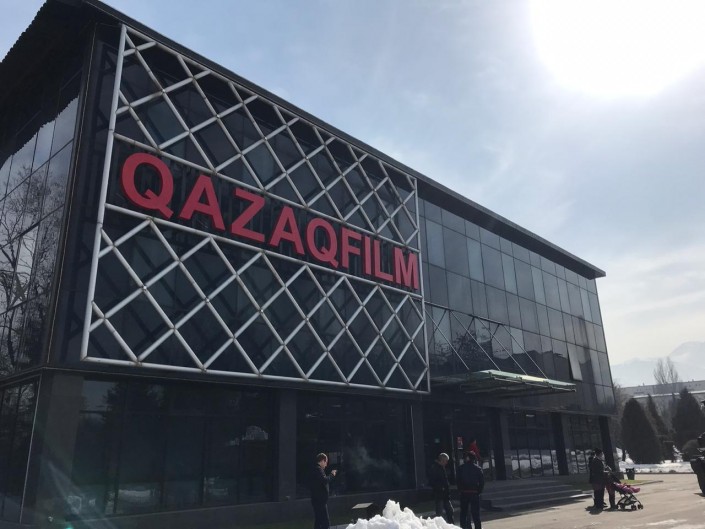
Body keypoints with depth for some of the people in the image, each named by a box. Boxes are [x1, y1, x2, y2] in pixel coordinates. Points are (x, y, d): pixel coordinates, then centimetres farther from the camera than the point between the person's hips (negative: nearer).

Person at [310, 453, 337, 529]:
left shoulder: (316, 469, 17)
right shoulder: (319, 469, -15)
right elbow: (325, 480, -28)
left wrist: (331, 474, 13)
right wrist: (332, 474, -13)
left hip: (317, 500, 10)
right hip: (320, 500, -10)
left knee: (318, 521, 15)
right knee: (325, 523, -11)